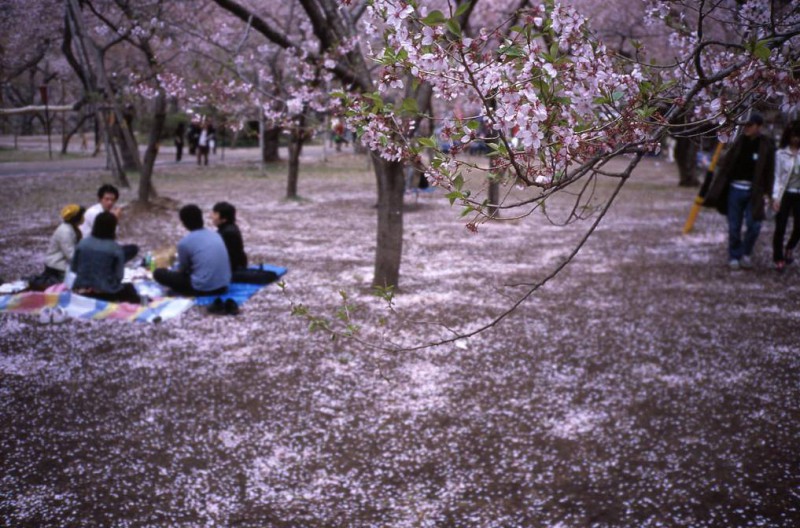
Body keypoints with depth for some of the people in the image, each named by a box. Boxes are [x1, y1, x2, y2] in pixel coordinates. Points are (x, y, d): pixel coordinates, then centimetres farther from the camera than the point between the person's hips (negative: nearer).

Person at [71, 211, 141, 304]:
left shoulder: (82, 243, -5)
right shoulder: (116, 249, -13)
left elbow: (74, 268, 3)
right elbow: (119, 275, -9)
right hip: (106, 294, -5)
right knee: (129, 287, 27)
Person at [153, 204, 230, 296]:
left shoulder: (184, 242, -9)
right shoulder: (216, 235, 8)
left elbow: (183, 270, 5)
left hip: (203, 289, -7)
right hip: (223, 286, 7)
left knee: (159, 273, 4)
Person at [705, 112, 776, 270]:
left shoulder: (766, 145, -2)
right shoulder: (740, 142, 5)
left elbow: (769, 171, -1)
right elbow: (726, 165, 6)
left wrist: (767, 192, -8)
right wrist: (716, 189, 1)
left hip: (754, 192, -2)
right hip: (736, 189, 2)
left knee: (754, 224, -11)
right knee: (734, 227, 5)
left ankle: (746, 253, 12)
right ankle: (734, 257, 19)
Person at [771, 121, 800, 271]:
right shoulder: (781, 154, -1)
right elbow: (777, 177, -1)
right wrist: (775, 197, -7)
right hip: (785, 193, -2)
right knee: (780, 228, -2)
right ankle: (778, 258, 11)